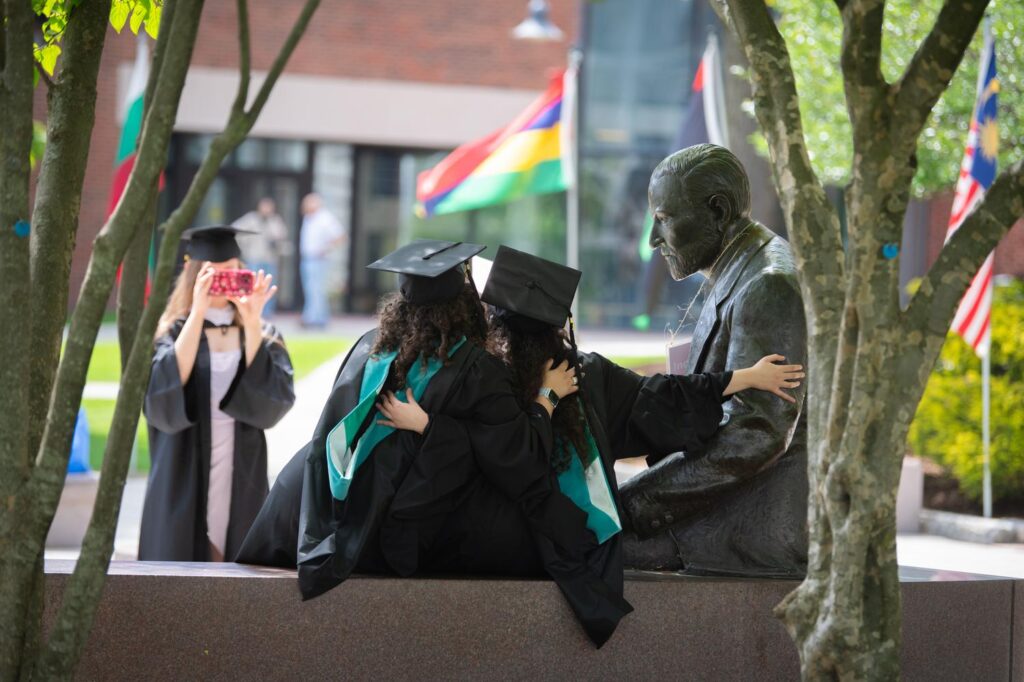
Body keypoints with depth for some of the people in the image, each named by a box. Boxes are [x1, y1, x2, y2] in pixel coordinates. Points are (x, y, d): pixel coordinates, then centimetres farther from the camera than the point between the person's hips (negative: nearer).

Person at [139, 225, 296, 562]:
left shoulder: (263, 336, 8)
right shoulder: (171, 334, 2)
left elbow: (273, 400, -10)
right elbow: (164, 398, -18)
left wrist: (252, 323, -16)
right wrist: (197, 314, -20)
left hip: (242, 490, 2)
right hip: (185, 489, -2)